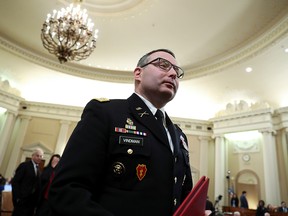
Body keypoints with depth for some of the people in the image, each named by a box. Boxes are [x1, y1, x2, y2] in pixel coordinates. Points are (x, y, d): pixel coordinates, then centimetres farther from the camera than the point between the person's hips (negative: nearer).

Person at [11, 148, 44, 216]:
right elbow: (15, 181, -12)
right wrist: (17, 197, -17)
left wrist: (36, 199, 4)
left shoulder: (38, 169, 13)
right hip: (22, 200, -6)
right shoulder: (24, 165, -6)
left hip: (32, 201, 6)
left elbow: (37, 185, 13)